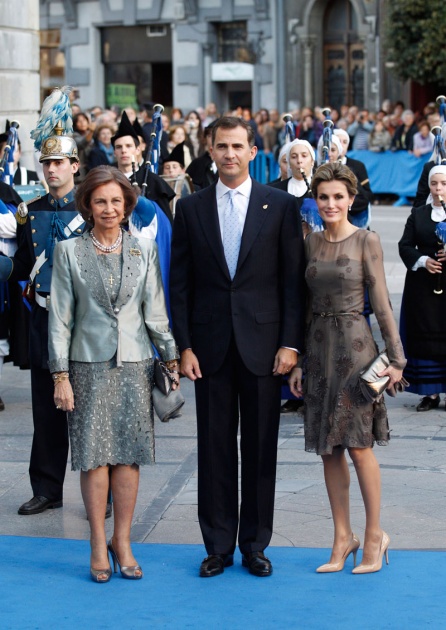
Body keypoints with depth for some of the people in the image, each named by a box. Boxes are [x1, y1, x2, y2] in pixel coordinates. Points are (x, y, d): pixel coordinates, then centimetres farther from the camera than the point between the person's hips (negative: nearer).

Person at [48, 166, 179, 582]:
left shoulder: (143, 250, 8)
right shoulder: (69, 252, 3)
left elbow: (155, 311, 10)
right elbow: (60, 317, 1)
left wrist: (171, 357, 6)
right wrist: (60, 375, -4)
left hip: (134, 364, 2)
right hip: (89, 364, -2)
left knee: (128, 454, 2)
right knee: (94, 455, -2)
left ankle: (122, 542, 12)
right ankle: (99, 545, 8)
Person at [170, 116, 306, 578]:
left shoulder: (281, 205, 2)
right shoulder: (191, 208, 6)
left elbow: (293, 279, 0)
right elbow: (179, 284, 6)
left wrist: (290, 344, -6)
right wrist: (184, 346, -2)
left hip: (262, 344, -1)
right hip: (211, 345, 1)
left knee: (260, 447, 5)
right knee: (214, 446, 5)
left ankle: (255, 544, 15)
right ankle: (218, 545, 15)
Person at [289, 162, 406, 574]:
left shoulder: (366, 241, -5)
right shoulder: (311, 243, 8)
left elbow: (381, 302, -5)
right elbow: (305, 304, 11)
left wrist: (396, 357, -7)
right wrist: (297, 361, 9)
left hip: (354, 344, -5)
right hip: (319, 347, 5)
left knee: (358, 444, -4)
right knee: (329, 448, 6)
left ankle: (374, 534, 10)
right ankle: (343, 537, 15)